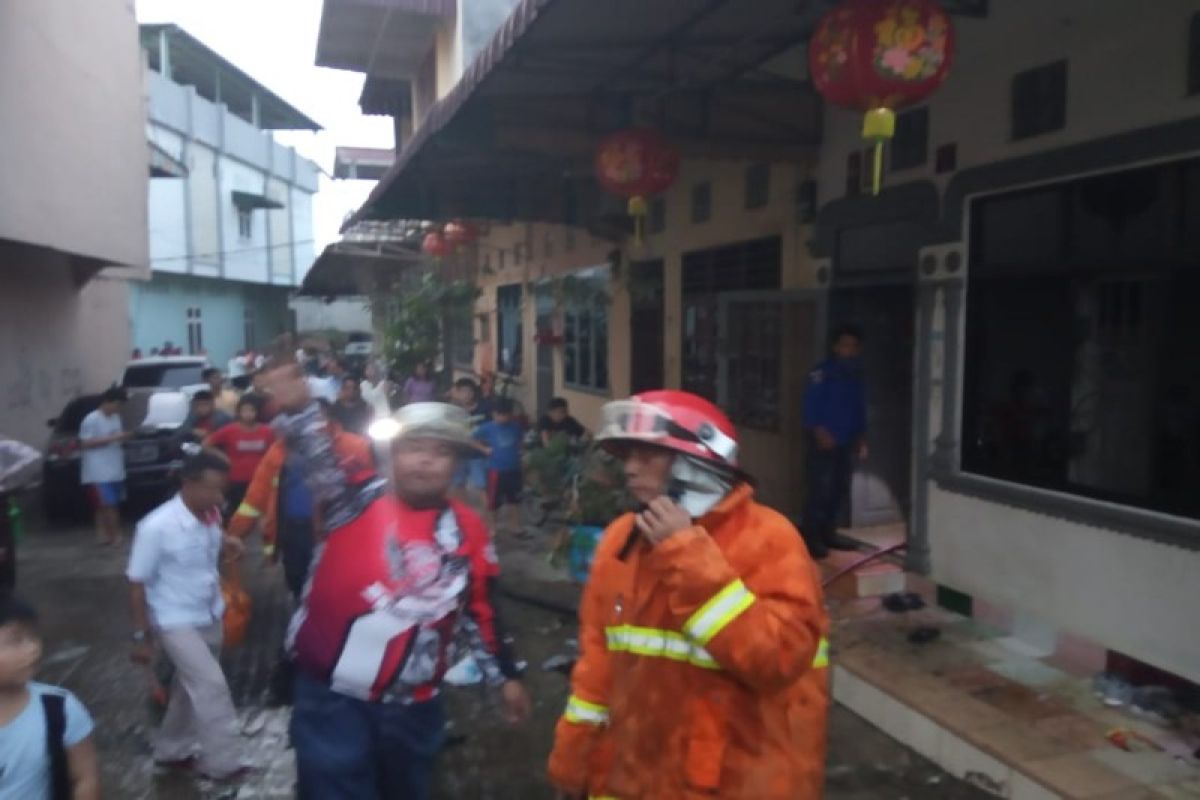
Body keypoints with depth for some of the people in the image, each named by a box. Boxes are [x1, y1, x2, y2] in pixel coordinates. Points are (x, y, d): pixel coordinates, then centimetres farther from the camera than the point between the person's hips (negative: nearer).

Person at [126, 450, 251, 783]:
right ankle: (224, 762, 2)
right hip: (175, 621, -7)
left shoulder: (211, 516, -6)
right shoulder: (157, 527, -23)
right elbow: (137, 583, -15)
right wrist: (141, 636, -11)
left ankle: (172, 750, 39)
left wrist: (226, 548, -7)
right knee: (211, 685, -12)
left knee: (192, 686, 19)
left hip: (210, 617, 7)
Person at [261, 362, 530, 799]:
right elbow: (320, 460, -28)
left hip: (413, 705, 4)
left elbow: (480, 612, 8)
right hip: (333, 695, -3)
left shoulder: (467, 530, -1)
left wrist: (504, 675, 12)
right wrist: (298, 409, -46)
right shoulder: (357, 499, -9)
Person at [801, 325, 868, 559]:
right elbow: (810, 406, -12)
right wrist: (820, 433, -19)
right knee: (819, 490, -9)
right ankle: (812, 538, -3)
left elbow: (860, 410, 18)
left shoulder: (856, 376, 13)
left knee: (840, 490, 9)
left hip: (846, 443, 7)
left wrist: (861, 438, 13)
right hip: (823, 442, -7)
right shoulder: (821, 373, -8)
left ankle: (829, 533, 21)